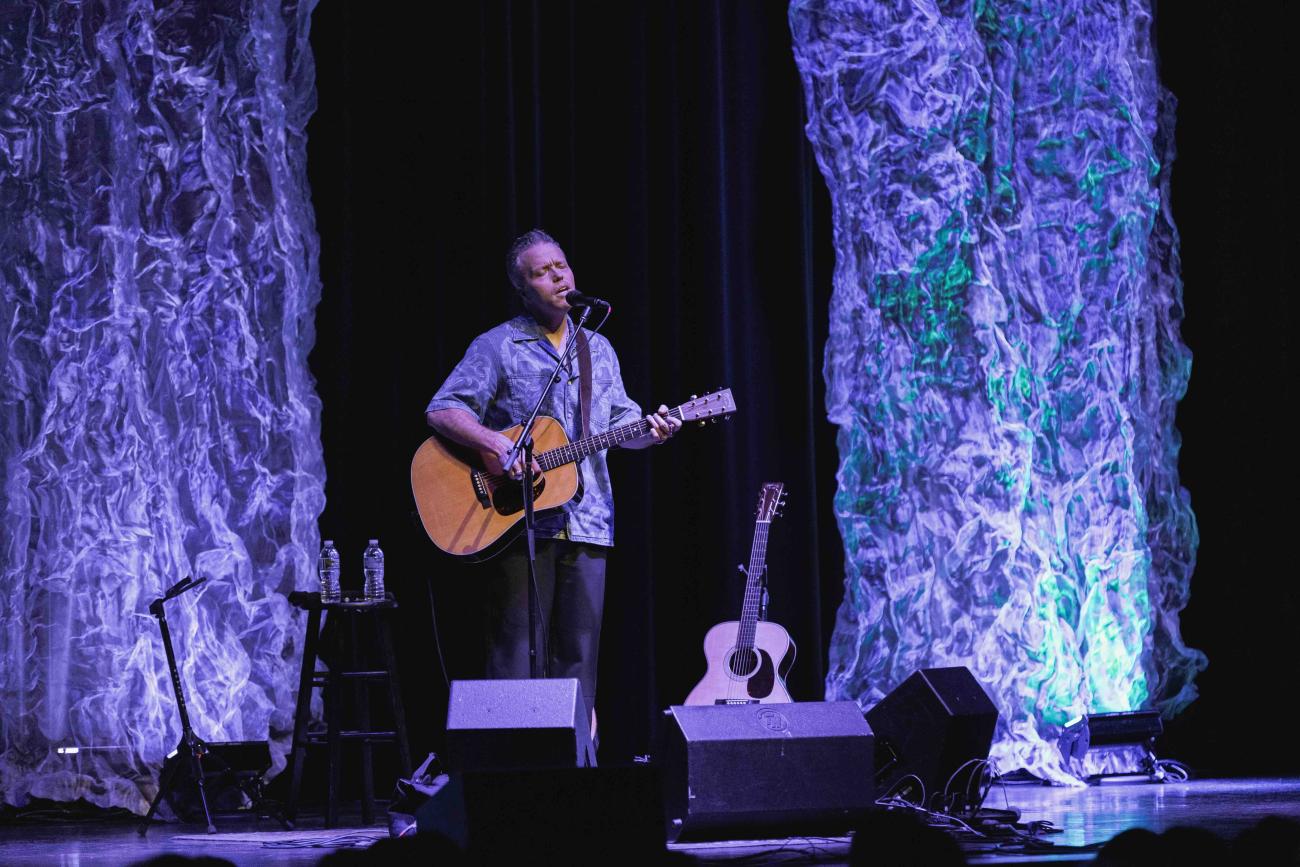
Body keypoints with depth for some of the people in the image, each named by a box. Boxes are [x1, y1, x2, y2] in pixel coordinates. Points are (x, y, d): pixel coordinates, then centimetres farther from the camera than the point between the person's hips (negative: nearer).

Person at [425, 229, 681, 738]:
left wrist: (651, 431, -3)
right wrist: (494, 445, -22)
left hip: (587, 521, 5)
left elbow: (621, 420, 19)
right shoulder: (498, 347, 0)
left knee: (581, 653, 5)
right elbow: (441, 411, -6)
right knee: (517, 654, -5)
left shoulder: (597, 349, 17)